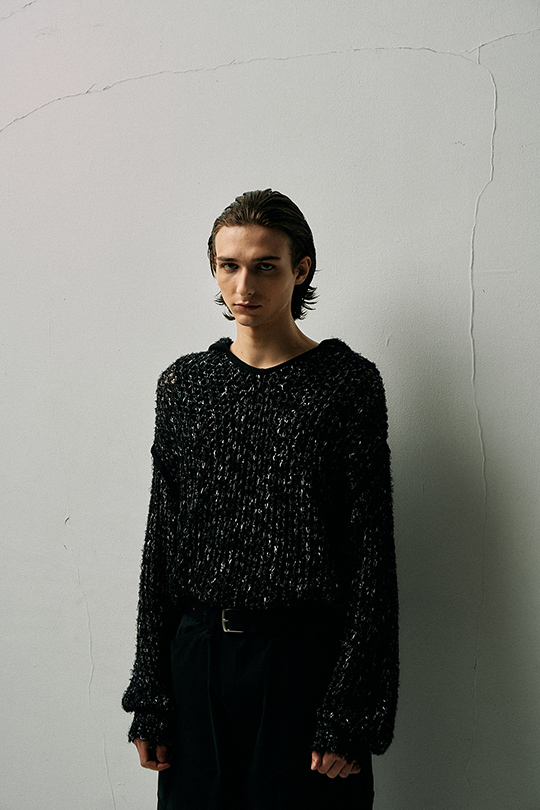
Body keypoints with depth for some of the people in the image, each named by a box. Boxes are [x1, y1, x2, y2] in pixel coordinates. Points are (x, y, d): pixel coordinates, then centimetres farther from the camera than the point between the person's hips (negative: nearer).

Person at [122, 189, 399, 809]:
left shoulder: (347, 382, -4)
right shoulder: (184, 384, 7)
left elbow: (372, 550, -6)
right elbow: (161, 540, 8)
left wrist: (351, 713, -11)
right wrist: (148, 699, 4)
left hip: (304, 661, -3)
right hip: (196, 657, 3)